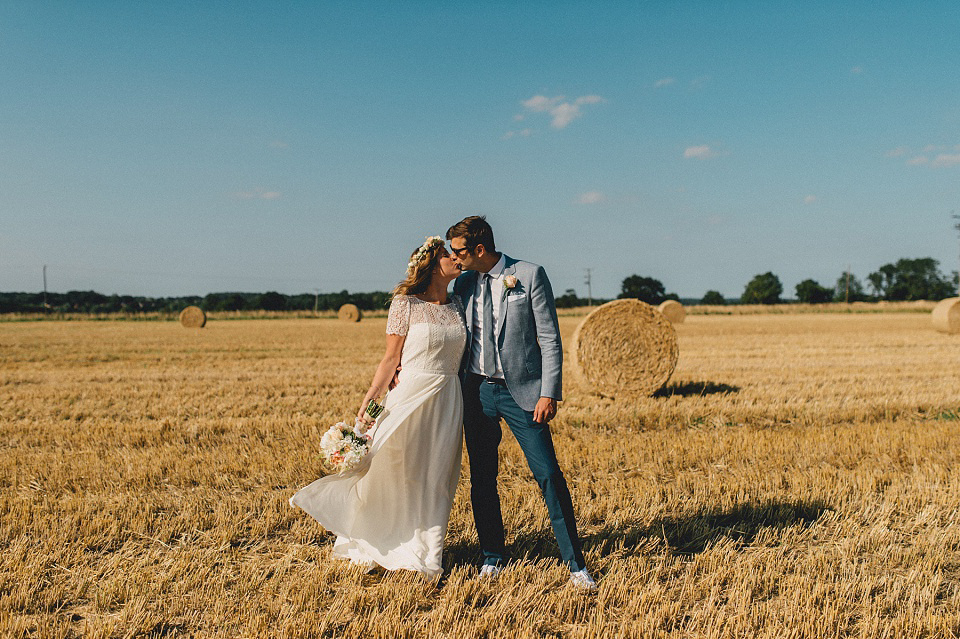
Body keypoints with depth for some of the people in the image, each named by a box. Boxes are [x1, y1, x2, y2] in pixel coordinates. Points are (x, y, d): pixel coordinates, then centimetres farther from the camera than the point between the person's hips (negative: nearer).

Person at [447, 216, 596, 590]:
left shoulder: (530, 276, -5)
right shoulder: (463, 284, 9)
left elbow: (549, 338, -7)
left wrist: (549, 392, -13)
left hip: (520, 390, -4)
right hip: (477, 391, 5)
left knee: (548, 475, -6)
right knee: (481, 478, 9)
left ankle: (575, 563, 5)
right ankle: (493, 556, 25)